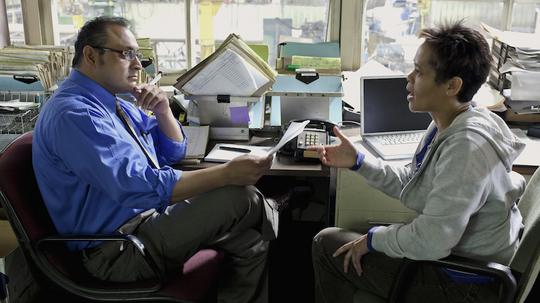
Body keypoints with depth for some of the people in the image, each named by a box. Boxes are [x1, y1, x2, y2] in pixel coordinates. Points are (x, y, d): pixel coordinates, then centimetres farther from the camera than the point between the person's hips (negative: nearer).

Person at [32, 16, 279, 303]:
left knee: (251, 243, -4)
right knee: (238, 196, -19)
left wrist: (163, 112, -3)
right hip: (118, 248, -9)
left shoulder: (116, 104, 11)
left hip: (149, 217, 9)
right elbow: (141, 188, -29)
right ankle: (271, 218, 9)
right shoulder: (72, 113, -20)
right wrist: (226, 173, -30)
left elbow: (173, 153, 17)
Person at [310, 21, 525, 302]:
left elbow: (429, 242, -32)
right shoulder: (446, 125, -1)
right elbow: (410, 182, 9)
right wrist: (357, 161, -1)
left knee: (327, 244, -1)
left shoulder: (467, 148, -31)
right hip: (451, 254, 9)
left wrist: (374, 239, -15)